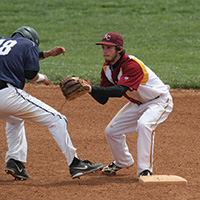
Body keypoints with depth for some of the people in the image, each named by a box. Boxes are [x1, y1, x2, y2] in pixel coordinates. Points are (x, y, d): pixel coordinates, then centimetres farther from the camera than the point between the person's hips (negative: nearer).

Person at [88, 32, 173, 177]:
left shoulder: (132, 65, -33)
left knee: (144, 124, -36)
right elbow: (103, 99, -6)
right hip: (137, 104, 9)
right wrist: (89, 89, -25)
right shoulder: (107, 68, -6)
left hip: (159, 101, -9)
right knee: (111, 131, 6)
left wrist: (92, 88, -51)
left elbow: (119, 91, -46)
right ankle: (123, 162, 34)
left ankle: (145, 169, -27)